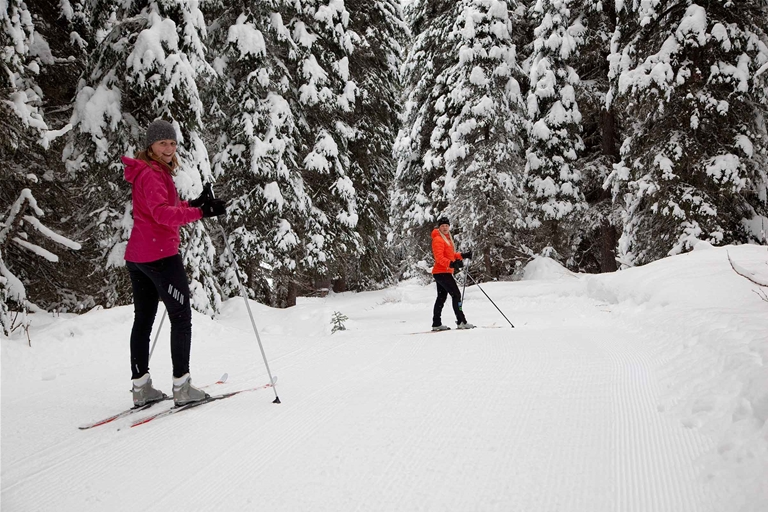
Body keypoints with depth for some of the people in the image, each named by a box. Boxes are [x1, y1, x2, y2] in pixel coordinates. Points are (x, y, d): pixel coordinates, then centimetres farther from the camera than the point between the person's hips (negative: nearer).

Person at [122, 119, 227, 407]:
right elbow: (162, 213, -29)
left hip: (136, 258, 10)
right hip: (160, 255, -10)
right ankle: (182, 387, -2)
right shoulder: (151, 174, -14)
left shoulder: (154, 172, 17)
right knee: (181, 318, -3)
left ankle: (140, 387, 17)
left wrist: (193, 204, 13)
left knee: (143, 319, 11)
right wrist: (200, 212, -37)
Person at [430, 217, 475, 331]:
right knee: (456, 295, -10)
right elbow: (439, 257, -23)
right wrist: (451, 264, -37)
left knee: (441, 298, 11)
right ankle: (461, 322, -10)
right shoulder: (438, 239, -13)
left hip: (445, 272, 10)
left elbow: (450, 255, 22)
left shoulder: (447, 238, 18)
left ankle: (436, 324, 14)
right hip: (442, 272, -10)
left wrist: (463, 255, 11)